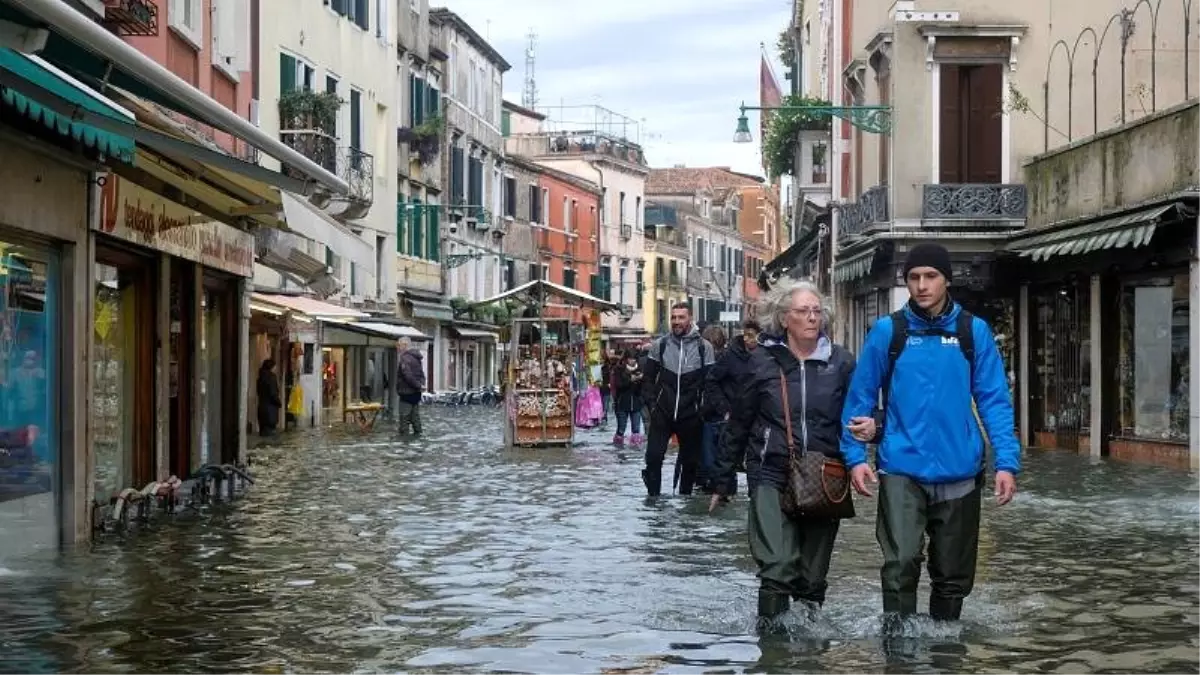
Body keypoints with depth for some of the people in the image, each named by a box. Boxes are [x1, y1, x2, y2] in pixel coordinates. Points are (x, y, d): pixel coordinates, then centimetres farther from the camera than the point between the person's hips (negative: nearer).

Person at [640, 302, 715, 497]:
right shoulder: (659, 345, 3)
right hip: (662, 413, 0)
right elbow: (648, 378, 7)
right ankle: (653, 496, 1)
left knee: (690, 461, 8)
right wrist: (651, 403, -2)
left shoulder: (704, 347, -1)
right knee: (653, 456, -9)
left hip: (691, 415, 0)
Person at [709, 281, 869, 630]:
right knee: (778, 567, -18)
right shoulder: (763, 362, 1)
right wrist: (722, 482, 11)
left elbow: (856, 415, 12)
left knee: (812, 575, 10)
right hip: (771, 476, -2)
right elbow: (738, 426, 8)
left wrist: (869, 427, -13)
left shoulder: (841, 362, 3)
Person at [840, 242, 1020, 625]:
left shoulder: (974, 332, 2)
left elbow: (994, 400, 1)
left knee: (953, 574, 13)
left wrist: (1006, 462, -7)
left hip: (959, 473, 2)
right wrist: (855, 456, -4)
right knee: (902, 562, -17)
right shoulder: (888, 331, 0)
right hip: (902, 470, -2)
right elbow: (861, 397, 3)